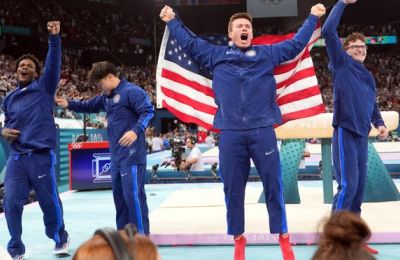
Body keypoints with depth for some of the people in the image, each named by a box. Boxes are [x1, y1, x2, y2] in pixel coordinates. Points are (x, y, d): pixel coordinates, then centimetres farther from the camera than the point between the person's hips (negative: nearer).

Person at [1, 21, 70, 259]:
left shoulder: (44, 87, 5)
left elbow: (54, 64, -9)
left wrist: (54, 37, -20)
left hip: (41, 156, -4)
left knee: (50, 202, 5)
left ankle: (60, 240, 30)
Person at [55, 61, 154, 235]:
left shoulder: (132, 91, -11)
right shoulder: (106, 97, 18)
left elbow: (148, 111, -19)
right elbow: (89, 106, 33)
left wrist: (136, 130, -32)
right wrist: (68, 104, 22)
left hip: (132, 155, -10)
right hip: (116, 156, 10)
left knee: (133, 195, -10)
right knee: (119, 195, 14)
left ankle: (142, 236, -4)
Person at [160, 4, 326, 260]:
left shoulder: (267, 54, 16)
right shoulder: (216, 55, 15)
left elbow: (296, 44, 25)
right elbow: (189, 42, 24)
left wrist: (313, 17, 27)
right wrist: (172, 21, 27)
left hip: (262, 131, 0)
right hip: (231, 134, 0)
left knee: (273, 184, 3)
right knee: (233, 188, 5)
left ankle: (283, 236, 15)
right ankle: (238, 239, 18)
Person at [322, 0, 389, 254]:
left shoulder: (368, 76, 20)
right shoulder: (342, 64, 1)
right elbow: (328, 31, -9)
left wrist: (380, 124, 6)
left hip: (362, 135, 7)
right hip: (345, 132, -7)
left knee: (359, 186, 9)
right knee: (347, 185, -13)